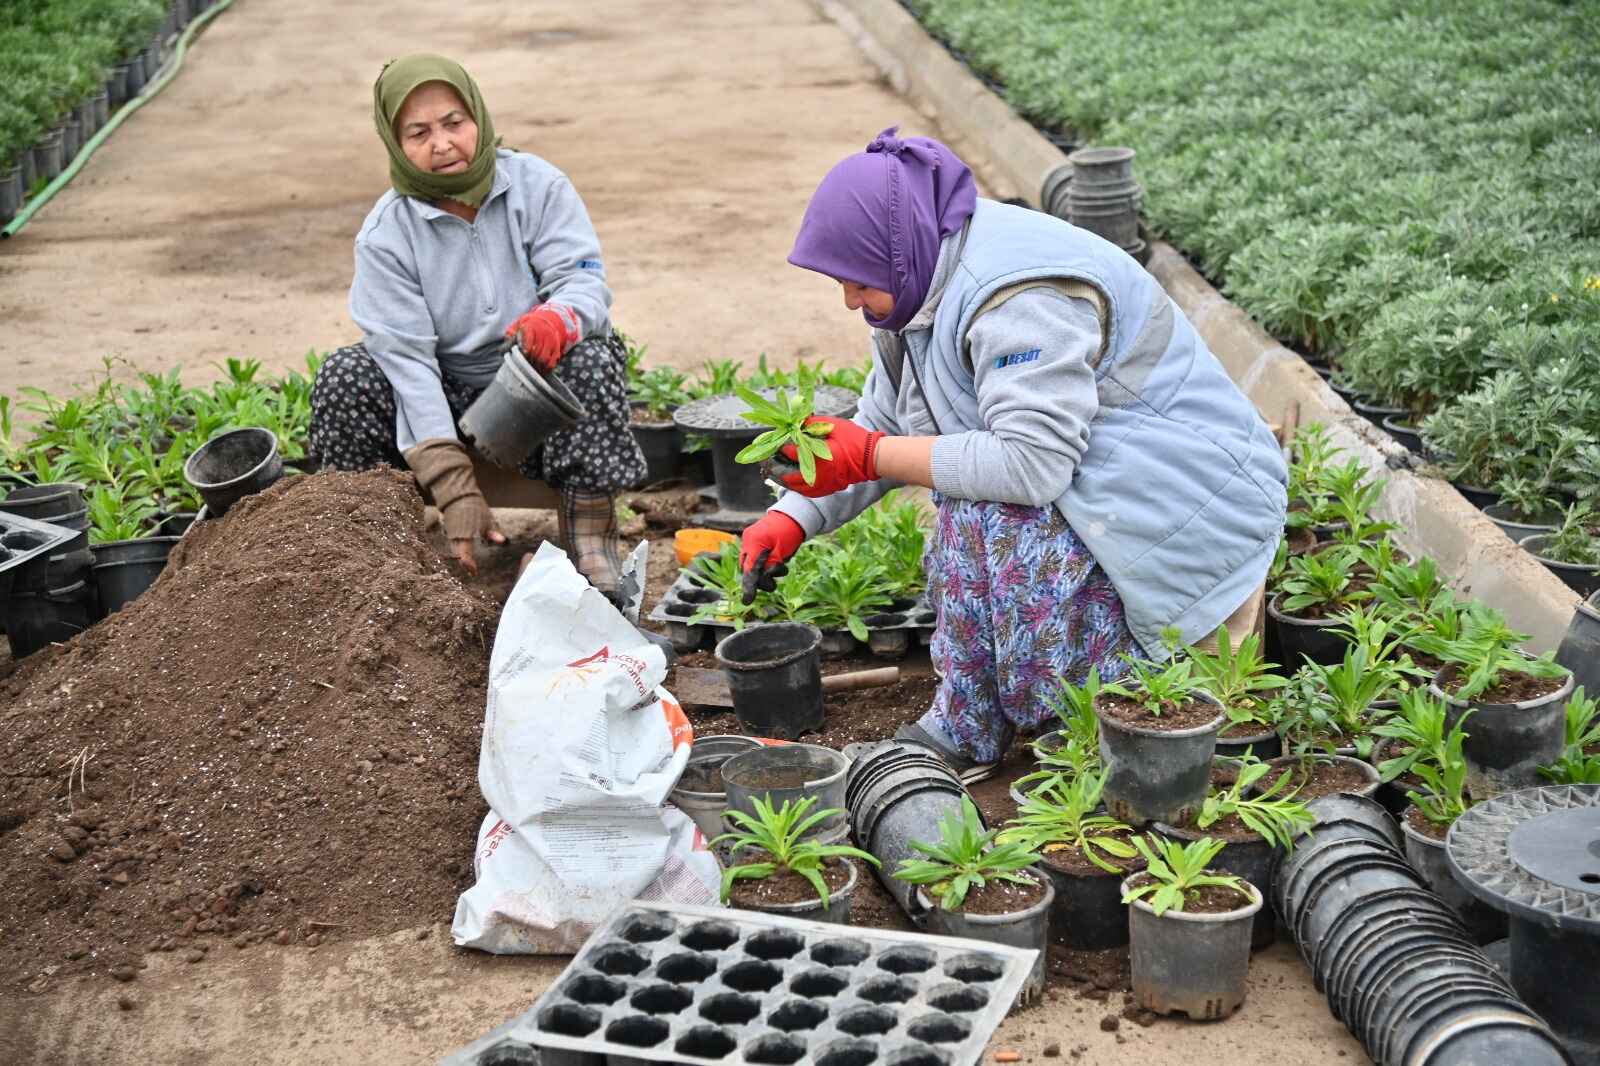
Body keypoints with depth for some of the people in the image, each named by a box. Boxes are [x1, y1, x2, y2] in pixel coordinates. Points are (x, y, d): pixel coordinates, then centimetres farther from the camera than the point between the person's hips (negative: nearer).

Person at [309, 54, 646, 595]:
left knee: (590, 357, -32)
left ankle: (591, 540, -26)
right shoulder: (384, 236, -11)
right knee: (344, 376, -22)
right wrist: (455, 491, -28)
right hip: (450, 396, 1)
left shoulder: (538, 186, -8)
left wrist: (556, 319, -44)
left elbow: (585, 279, -15)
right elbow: (407, 361, -19)